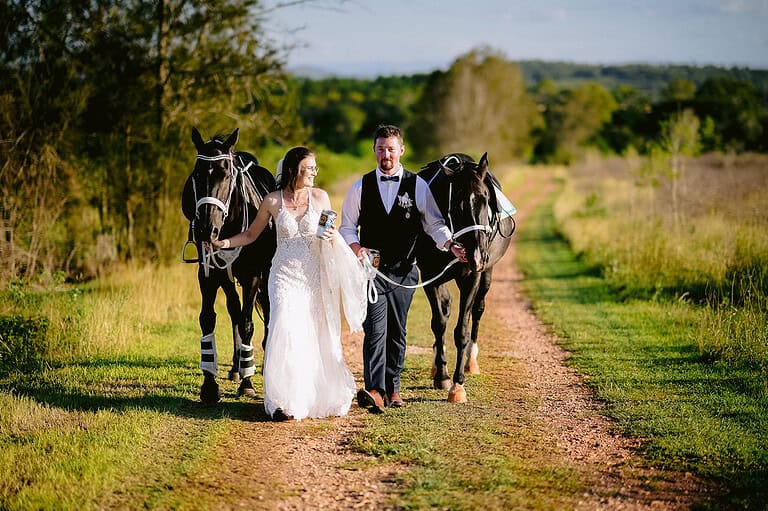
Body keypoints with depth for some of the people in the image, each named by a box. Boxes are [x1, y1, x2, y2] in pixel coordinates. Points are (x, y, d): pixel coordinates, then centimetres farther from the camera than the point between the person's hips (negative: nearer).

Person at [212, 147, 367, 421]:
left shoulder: (320, 197, 2)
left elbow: (330, 234, 13)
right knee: (286, 332, -12)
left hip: (314, 275, 1)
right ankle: (284, 402, -7)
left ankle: (323, 397, 19)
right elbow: (251, 234, 9)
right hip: (285, 275, -1)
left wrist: (332, 236, -10)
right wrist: (223, 243, -4)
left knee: (318, 336, 4)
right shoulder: (273, 201, -1)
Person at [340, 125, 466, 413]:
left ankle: (392, 387, 22)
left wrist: (451, 244, -16)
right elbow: (347, 226, 7)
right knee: (375, 330, -13)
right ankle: (375, 390, -22)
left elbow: (434, 224, 2)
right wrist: (356, 247, -13)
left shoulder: (418, 186, 2)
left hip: (404, 271, 1)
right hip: (371, 270, -1)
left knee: (397, 333, 10)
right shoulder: (361, 187, 3)